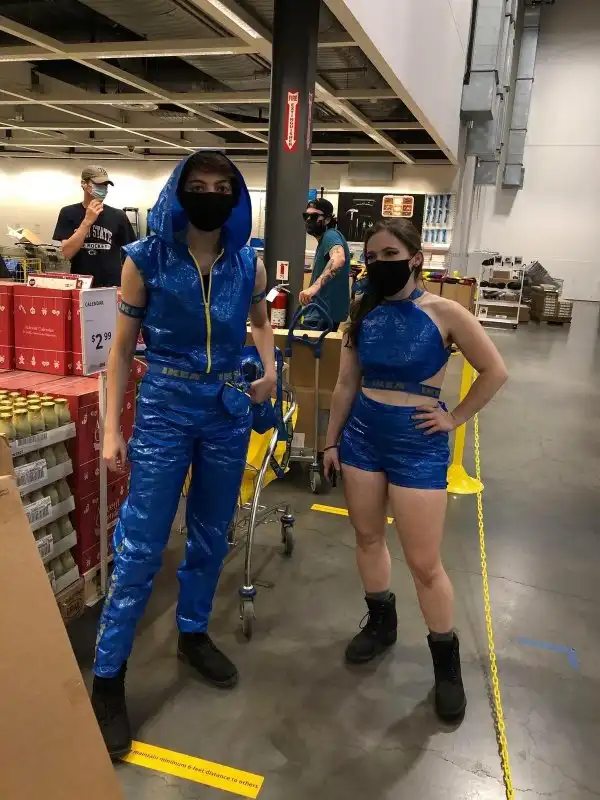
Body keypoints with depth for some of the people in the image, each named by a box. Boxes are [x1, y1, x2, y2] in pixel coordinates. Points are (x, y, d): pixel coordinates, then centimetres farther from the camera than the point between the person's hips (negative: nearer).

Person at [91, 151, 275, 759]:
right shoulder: (145, 260, -7)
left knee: (211, 535, 15)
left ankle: (193, 635, 38)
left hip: (228, 411, 4)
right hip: (163, 410, -3)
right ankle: (107, 677, 16)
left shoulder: (249, 265, 1)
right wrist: (112, 429, -6)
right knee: (140, 546, 0)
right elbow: (122, 349, -3)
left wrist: (269, 369, 2)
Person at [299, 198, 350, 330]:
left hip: (324, 315, -10)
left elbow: (339, 258, -38)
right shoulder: (325, 240, 16)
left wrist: (314, 286, -51)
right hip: (321, 312, 10)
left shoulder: (330, 235, -16)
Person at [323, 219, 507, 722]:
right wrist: (332, 440, 9)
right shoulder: (363, 313, 2)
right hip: (362, 436, 5)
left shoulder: (444, 313, -11)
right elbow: (347, 383, 8)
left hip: (418, 445, -4)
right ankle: (381, 623, 40)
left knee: (424, 562, 1)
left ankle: (446, 661, 23)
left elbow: (495, 371, -3)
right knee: (368, 537, 16)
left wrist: (455, 419, -5)